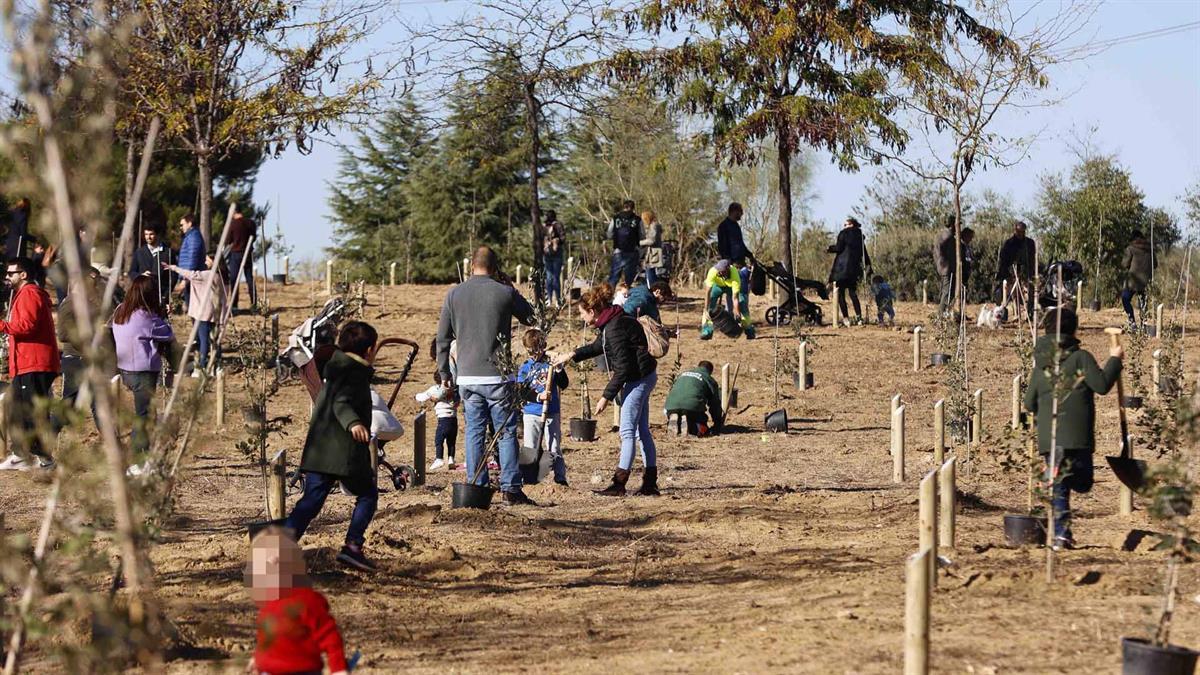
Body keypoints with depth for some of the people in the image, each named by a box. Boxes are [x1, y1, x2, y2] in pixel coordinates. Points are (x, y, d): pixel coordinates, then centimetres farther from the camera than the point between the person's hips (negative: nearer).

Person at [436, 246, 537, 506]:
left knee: (474, 433, 8)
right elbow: (531, 318, 10)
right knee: (506, 433, 2)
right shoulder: (505, 293, -5)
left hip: (467, 377, 3)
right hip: (498, 376, -3)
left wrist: (445, 373, 16)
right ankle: (510, 489, -3)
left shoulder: (454, 294, 4)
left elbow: (443, 338, 8)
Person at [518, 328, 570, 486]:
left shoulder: (550, 363, 2)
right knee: (531, 449, 3)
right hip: (532, 414, 1)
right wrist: (538, 397, -20)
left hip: (552, 414, -1)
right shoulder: (525, 368, 3)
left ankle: (560, 477, 1)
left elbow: (564, 385, -3)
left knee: (554, 449, 0)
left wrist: (559, 370, -18)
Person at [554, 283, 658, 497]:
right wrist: (572, 355, 30)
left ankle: (619, 485, -5)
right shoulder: (609, 323, 9)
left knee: (628, 431, -7)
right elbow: (598, 346, 30)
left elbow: (623, 368, -24)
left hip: (638, 378, -10)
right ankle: (650, 484, 16)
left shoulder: (615, 329, -23)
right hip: (643, 377, 10)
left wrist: (606, 397, -19)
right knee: (642, 431, 13)